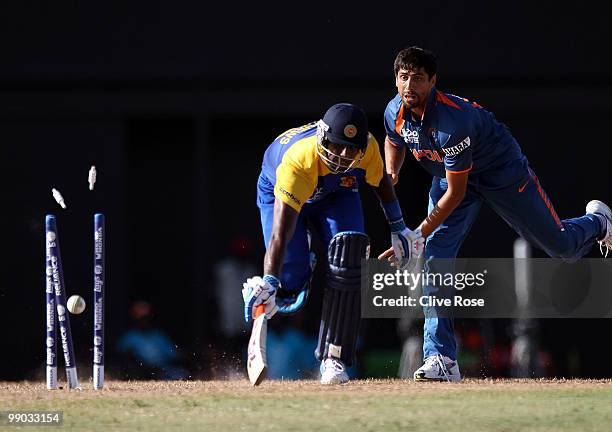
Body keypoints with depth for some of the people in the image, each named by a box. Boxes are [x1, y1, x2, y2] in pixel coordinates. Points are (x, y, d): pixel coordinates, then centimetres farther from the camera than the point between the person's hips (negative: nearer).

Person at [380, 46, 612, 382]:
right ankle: (441, 360, -16)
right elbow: (394, 142, 10)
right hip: (449, 176, 5)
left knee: (561, 247, 7)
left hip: (503, 174, -5)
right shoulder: (395, 113, -18)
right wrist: (390, 173, -12)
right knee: (435, 257, -15)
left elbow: (456, 193, -33)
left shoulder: (453, 121, -40)